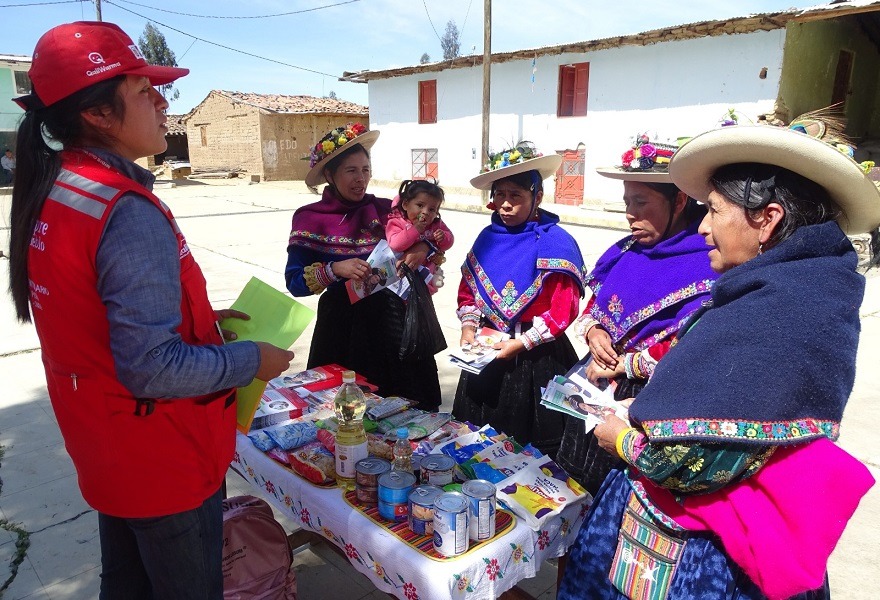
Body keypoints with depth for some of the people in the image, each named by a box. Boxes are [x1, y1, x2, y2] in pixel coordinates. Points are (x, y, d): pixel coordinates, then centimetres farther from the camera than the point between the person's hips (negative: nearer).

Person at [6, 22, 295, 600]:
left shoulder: (52, 192, 2)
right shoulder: (128, 212, -27)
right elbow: (154, 371, -30)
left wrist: (199, 317, 9)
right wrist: (252, 360, -16)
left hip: (105, 455, 8)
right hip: (166, 465, -8)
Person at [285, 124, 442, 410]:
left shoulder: (384, 209, 0)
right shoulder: (310, 219, -4)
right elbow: (295, 282, -9)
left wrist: (423, 247, -14)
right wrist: (336, 269, -24)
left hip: (393, 320, 2)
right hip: (343, 325, -2)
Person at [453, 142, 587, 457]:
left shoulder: (555, 243, -13)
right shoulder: (488, 238, 5)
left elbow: (562, 311, -17)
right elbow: (468, 289, 11)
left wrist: (519, 344, -18)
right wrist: (468, 329, -4)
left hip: (536, 358, -5)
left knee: (531, 444, 8)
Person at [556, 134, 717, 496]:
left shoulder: (705, 266, -17)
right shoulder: (628, 251, 7)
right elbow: (594, 306, 17)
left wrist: (622, 365, -16)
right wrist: (593, 331, -6)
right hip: (594, 395, 7)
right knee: (576, 491, 21)